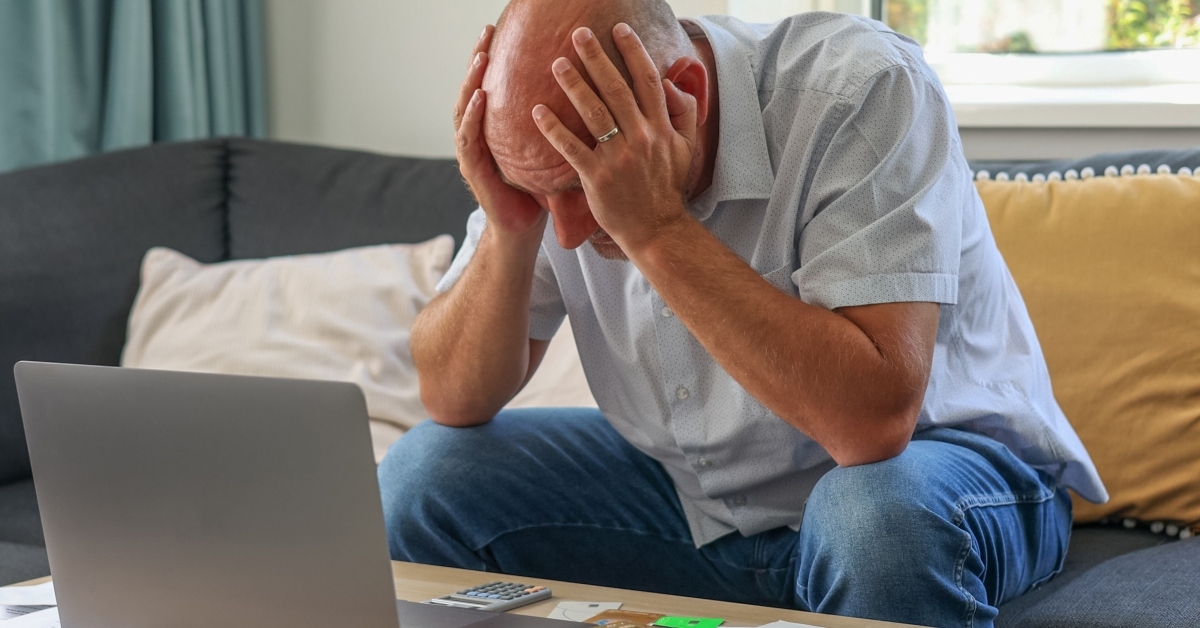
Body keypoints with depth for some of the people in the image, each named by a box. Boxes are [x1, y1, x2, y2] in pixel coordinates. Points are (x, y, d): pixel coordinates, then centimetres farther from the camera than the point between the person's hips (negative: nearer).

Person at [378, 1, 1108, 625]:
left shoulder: (861, 91, -28)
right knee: (418, 481, -7)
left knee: (880, 516, -39)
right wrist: (509, 229, -26)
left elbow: (873, 421, -39)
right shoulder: (566, 146, -11)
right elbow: (454, 401, -7)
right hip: (690, 493, 5)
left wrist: (657, 226, -40)